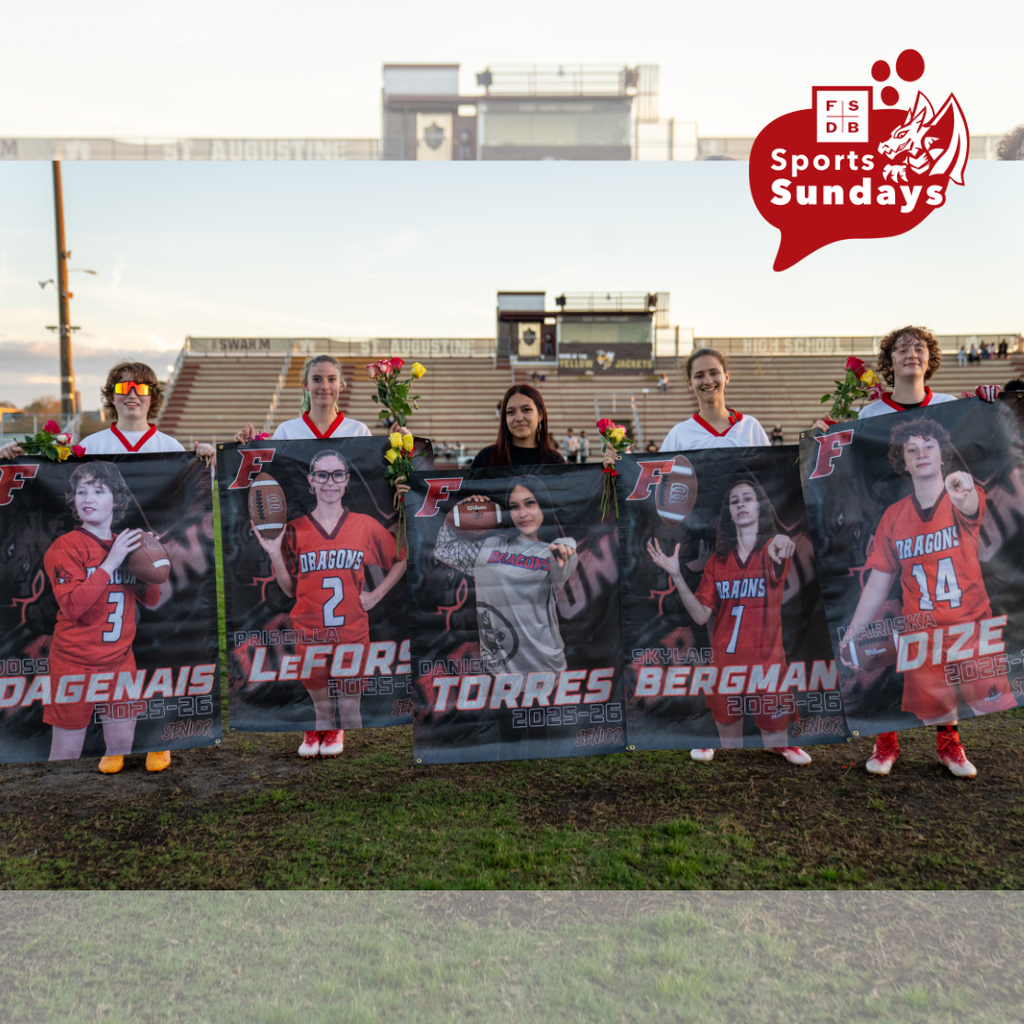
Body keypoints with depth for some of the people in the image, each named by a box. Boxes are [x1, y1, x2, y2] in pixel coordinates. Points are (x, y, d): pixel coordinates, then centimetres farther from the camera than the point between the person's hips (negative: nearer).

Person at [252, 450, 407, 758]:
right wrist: (274, 553, -10)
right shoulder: (294, 530, 0)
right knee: (322, 709, 10)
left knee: (350, 710, 6)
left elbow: (401, 561, 12)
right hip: (310, 634, 1)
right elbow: (290, 590, 3)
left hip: (352, 633, 0)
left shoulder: (366, 526, -1)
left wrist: (376, 594, 2)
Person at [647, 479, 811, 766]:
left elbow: (775, 559, -29)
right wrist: (676, 576, -12)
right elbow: (701, 616, 2)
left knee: (777, 743, 2)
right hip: (724, 664, 3)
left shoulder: (772, 549, -1)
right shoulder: (717, 561, 8)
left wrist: (781, 541, -54)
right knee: (728, 740, 13)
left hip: (767, 663, -3)